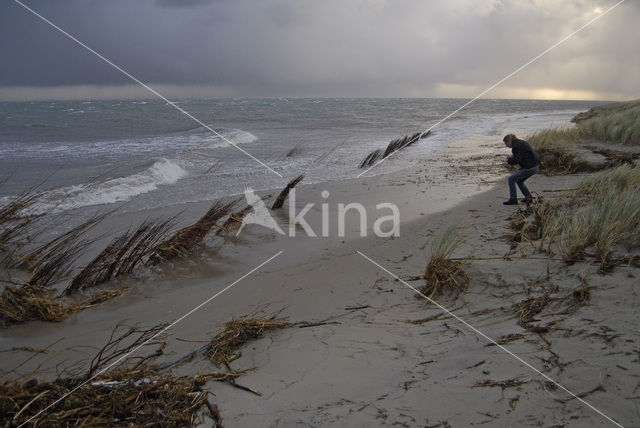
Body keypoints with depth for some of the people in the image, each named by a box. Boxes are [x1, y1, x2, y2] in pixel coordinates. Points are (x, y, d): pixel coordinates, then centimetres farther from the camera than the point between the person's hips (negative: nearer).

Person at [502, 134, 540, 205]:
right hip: (535, 166, 10)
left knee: (511, 179, -5)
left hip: (529, 168, -10)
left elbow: (517, 160, -19)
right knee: (519, 180, 23)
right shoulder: (521, 143, 16)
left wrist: (509, 161, -1)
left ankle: (513, 199, -2)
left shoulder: (517, 146, -15)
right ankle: (528, 197, 24)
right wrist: (512, 158, 12)